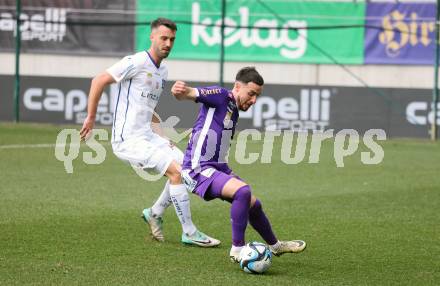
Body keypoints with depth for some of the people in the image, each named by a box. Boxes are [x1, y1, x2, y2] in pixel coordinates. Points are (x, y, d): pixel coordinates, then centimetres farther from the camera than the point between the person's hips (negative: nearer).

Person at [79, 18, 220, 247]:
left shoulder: (162, 71, 15)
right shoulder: (137, 62, -12)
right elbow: (99, 81, -12)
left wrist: (161, 136, 15)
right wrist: (90, 118, -9)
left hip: (147, 136, 9)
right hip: (128, 139, -9)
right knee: (177, 170, -19)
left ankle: (155, 213, 18)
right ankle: (189, 233, -11)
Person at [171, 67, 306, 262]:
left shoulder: (234, 111, 14)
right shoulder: (220, 96, -13)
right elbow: (192, 94, -31)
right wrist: (181, 91, -54)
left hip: (218, 168, 10)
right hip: (198, 170, -10)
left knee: (253, 204, 18)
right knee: (243, 191, -30)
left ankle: (275, 246, 42)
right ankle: (237, 249, -20)